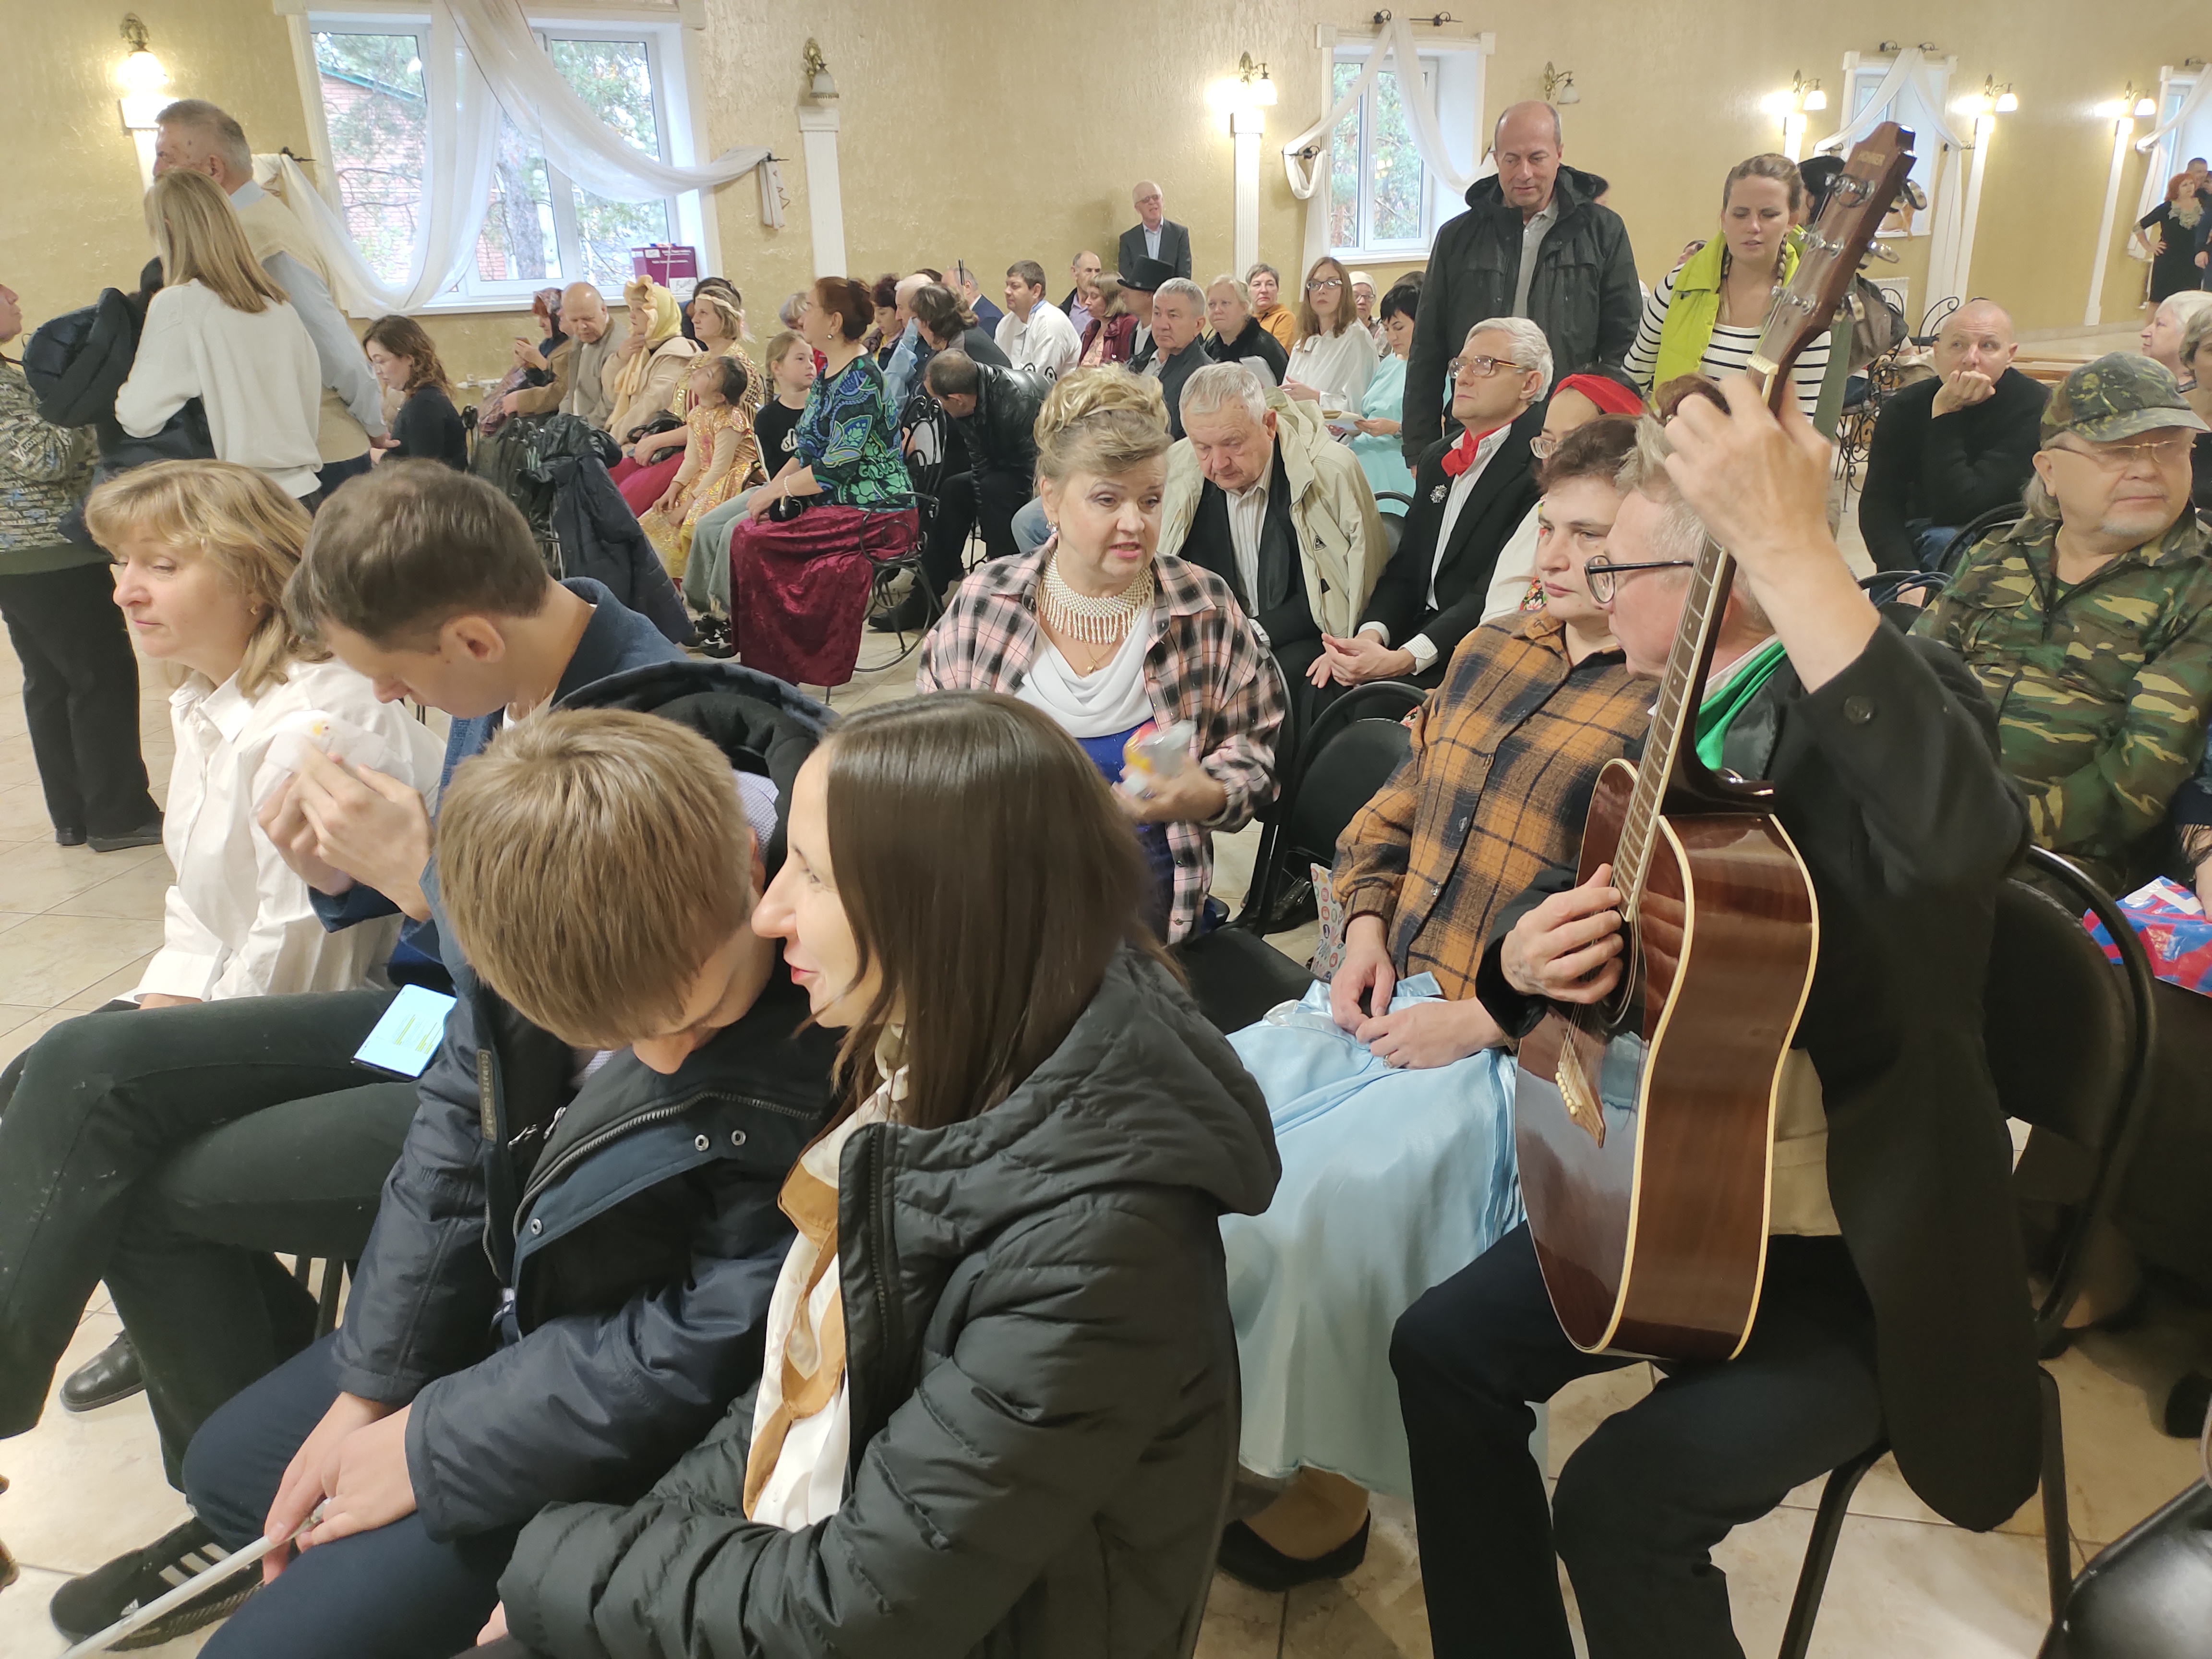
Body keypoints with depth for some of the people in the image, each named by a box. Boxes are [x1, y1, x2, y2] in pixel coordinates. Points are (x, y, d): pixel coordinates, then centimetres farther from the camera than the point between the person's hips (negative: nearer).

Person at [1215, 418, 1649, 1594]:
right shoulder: (1491, 653, 12)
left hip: (1517, 1049, -7)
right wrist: (1368, 932, 5)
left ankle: (1327, 1477, 3)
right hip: (1383, 1002, 7)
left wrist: (1485, 1017, -18)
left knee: (1315, 1197, -24)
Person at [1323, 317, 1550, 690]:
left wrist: (1403, 659, -27)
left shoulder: (1540, 470, -10)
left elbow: (1495, 597, -19)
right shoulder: (1437, 458, 19)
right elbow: (1405, 568, 12)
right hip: (1416, 635, 7)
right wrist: (1371, 633, -8)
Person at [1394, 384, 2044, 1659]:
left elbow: (1967, 837, -45)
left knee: (1626, 1496, -19)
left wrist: (1790, 546, -46)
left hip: (1869, 1252, -8)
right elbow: (1578, 883, 12)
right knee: (1447, 1347, 7)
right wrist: (1530, 943, -13)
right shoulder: (1688, 713, 3)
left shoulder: (1888, 697, -21)